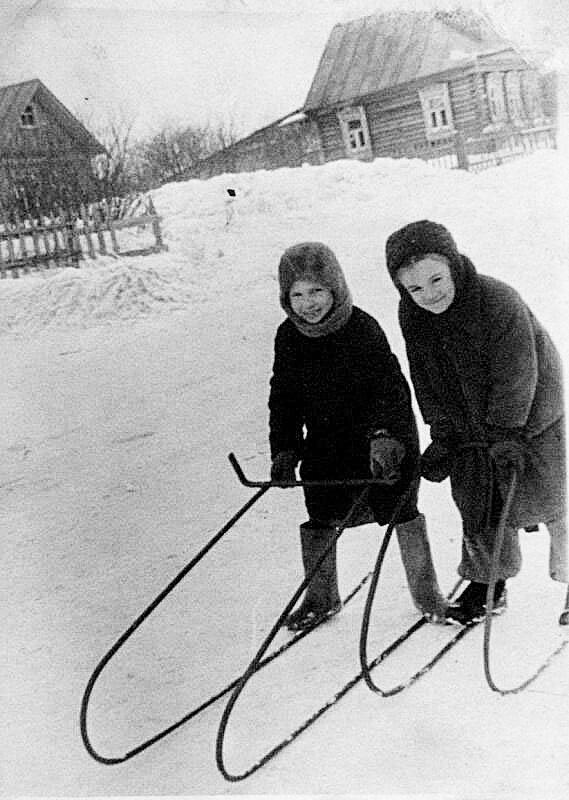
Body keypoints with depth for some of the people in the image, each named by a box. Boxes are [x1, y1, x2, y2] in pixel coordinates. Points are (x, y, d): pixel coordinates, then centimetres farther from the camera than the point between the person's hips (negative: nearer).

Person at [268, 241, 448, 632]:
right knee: (319, 519, 6)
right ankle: (321, 597, 25)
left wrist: (386, 437, -35)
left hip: (383, 439, -4)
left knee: (401, 510, 2)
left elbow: (391, 387, -22)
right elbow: (283, 396, 5)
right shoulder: (288, 337, -4)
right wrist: (284, 449, -1)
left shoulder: (363, 329, -20)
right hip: (324, 445, 4)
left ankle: (426, 592, 20)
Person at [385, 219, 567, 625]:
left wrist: (505, 436, -22)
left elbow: (515, 378, -25)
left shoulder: (501, 303, -31)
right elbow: (426, 382, -2)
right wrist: (443, 437, -3)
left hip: (528, 416, -4)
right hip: (467, 427, 5)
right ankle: (488, 584, 26)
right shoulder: (413, 317, -13)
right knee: (477, 504, 8)